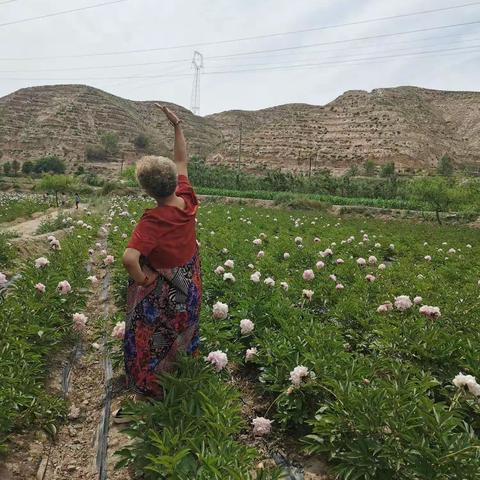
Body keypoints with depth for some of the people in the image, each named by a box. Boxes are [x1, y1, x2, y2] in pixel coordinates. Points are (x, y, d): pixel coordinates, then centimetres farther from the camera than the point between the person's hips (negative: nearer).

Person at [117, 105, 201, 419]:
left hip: (160, 294, -6)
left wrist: (141, 278, -23)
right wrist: (177, 125, 7)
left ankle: (145, 400, 31)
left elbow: (129, 258, -42)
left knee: (148, 346, 14)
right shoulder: (188, 200, -13)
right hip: (189, 289, 7)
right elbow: (182, 160, 2)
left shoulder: (153, 220, -29)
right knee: (182, 340, 26)